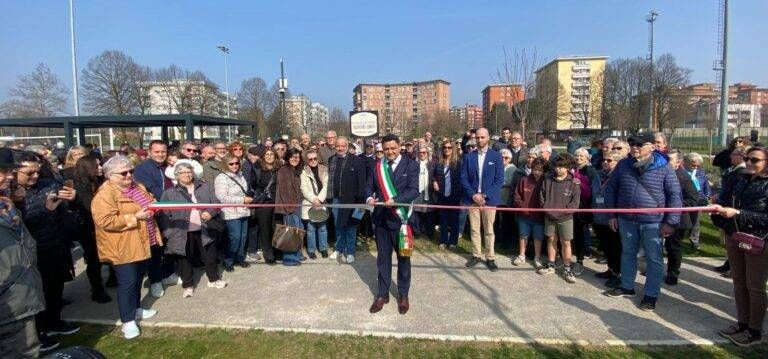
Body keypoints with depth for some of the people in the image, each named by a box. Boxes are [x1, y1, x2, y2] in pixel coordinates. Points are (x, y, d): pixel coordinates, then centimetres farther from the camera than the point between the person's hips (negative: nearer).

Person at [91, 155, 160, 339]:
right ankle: (128, 321, 9)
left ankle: (135, 308, 35)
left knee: (138, 279, 19)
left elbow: (150, 201, 23)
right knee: (128, 282, -3)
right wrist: (135, 218, -25)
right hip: (123, 247, -8)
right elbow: (105, 221, -25)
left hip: (142, 243, 8)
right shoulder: (105, 194, -17)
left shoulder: (138, 186, 9)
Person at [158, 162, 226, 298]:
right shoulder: (169, 193, -1)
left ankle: (214, 279, 32)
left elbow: (216, 203, 8)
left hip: (203, 230, 2)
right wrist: (169, 233, -12)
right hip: (182, 233, -2)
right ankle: (188, 285, 26)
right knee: (184, 259, 9)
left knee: (210, 255, 12)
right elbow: (163, 215, -3)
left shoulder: (204, 187, 7)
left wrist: (210, 212, -12)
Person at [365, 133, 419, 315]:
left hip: (400, 217, -3)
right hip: (381, 218, 4)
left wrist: (395, 200, -27)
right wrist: (369, 197, -13)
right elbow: (369, 186, 9)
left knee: (403, 258, 10)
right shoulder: (377, 166, 8)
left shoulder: (411, 165, -5)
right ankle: (383, 294, 27)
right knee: (383, 257, 13)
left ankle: (403, 295, 26)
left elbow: (413, 190, -14)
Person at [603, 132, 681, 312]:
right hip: (627, 219, 4)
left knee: (653, 259, 6)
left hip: (653, 221, -3)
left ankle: (651, 294, 20)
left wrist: (670, 222, -10)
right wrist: (612, 214, 5)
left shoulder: (663, 167, -8)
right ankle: (627, 287, 32)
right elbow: (611, 189, 8)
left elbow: (675, 195, -6)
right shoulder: (623, 165, 1)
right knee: (628, 253, 16)